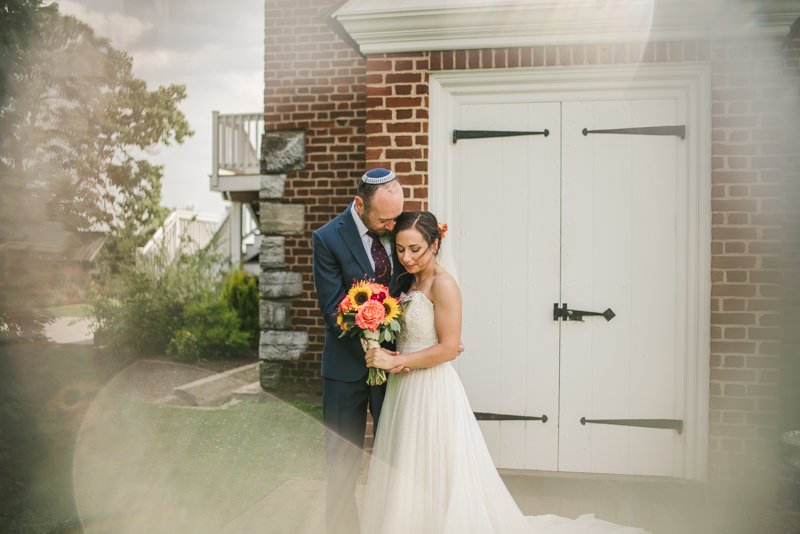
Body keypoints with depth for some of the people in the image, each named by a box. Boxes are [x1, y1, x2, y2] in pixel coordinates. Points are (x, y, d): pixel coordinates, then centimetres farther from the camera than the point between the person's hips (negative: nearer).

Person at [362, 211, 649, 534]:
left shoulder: (443, 284, -16)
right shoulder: (408, 283, 10)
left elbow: (448, 348, -20)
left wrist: (395, 360, -18)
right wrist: (379, 353, -3)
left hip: (434, 389, -8)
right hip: (405, 388, 8)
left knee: (438, 482, 4)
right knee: (404, 484, 17)